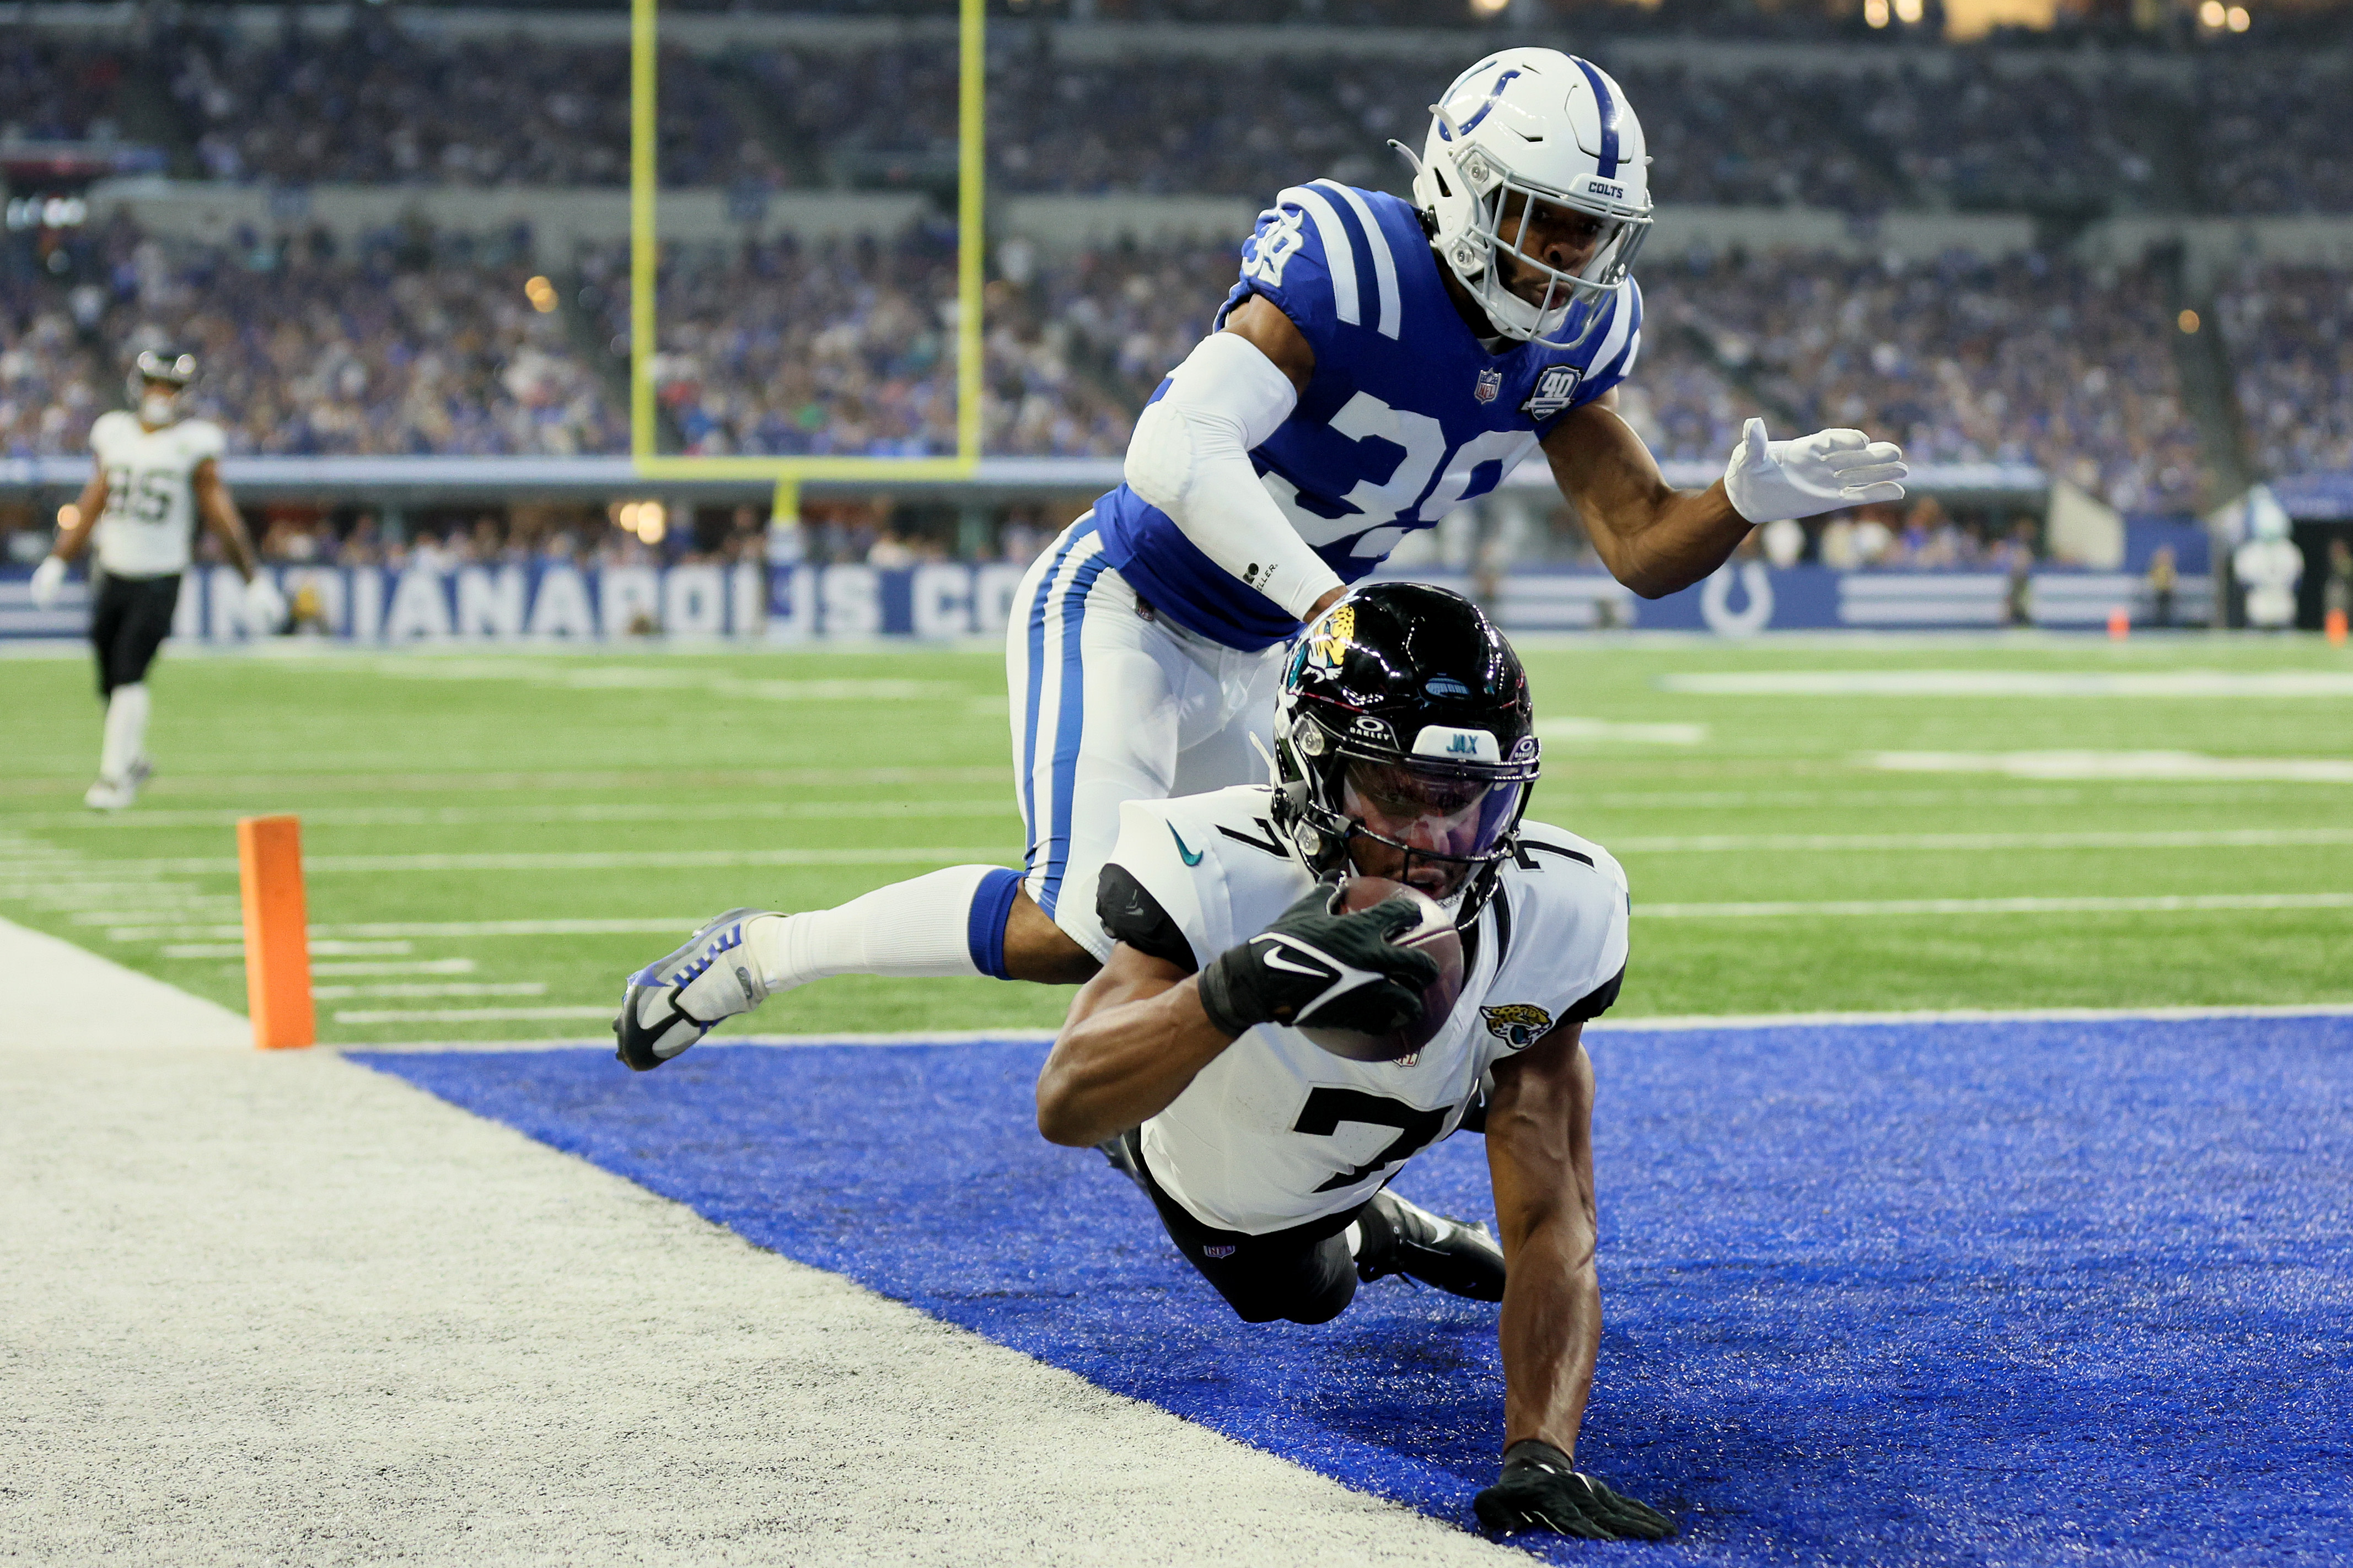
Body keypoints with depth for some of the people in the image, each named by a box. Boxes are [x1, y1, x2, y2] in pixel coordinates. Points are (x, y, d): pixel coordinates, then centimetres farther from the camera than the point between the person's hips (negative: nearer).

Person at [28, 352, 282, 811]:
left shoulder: (193, 444, -5)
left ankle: (115, 776, -5)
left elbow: (221, 515, -4)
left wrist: (254, 580, -5)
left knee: (129, 674, -13)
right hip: (112, 575, 4)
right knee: (110, 682, 8)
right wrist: (58, 562, 17)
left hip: (159, 579, -4)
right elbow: (93, 503, 16)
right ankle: (134, 759, 30)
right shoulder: (113, 434, 7)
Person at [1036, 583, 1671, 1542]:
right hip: (1205, 1164, -2)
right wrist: (1246, 985, -78)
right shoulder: (1220, 874, -50)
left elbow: (1550, 1218, -40)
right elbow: (1065, 1107, -60)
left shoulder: (1549, 913, -41)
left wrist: (1539, 1455, -55)